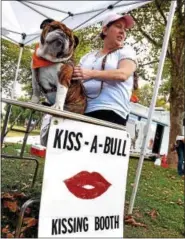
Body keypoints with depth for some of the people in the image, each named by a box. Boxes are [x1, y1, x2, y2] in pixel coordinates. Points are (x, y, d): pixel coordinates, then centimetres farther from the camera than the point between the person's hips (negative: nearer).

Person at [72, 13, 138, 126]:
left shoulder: (127, 52, 11)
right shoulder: (88, 57, 23)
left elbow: (123, 74, -9)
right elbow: (77, 76, 22)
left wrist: (91, 74, -17)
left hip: (111, 112, -4)